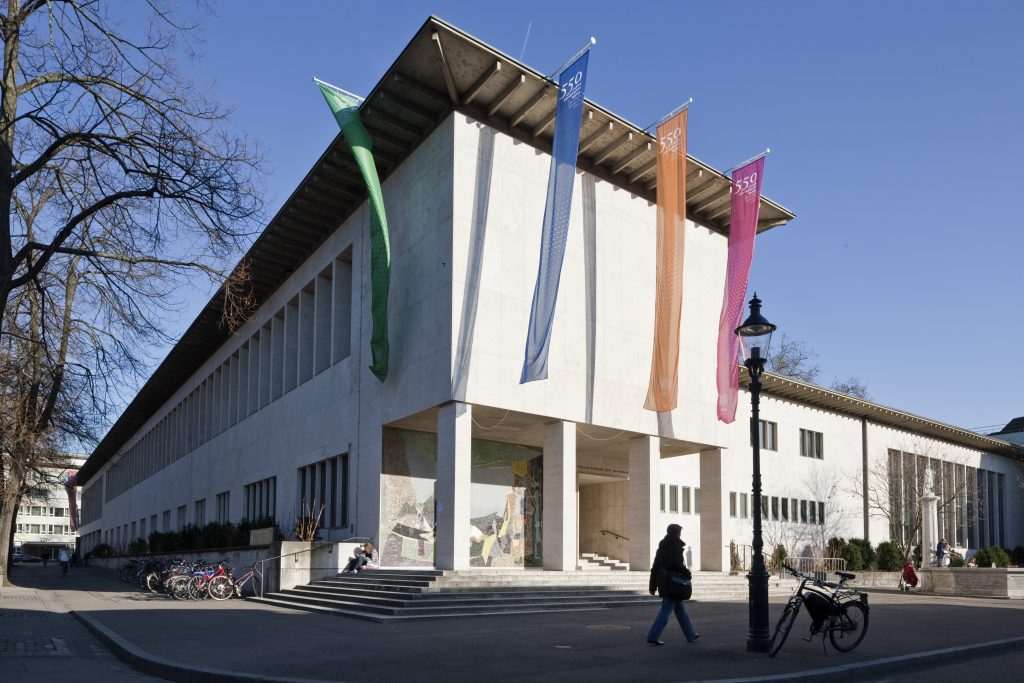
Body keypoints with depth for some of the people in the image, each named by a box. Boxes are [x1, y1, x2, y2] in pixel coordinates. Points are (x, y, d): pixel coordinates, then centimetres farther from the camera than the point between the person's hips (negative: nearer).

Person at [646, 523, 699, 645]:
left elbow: (655, 567, 13)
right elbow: (676, 563, -22)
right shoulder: (675, 545, -10)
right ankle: (653, 636, -10)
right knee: (666, 609, -7)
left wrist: (653, 585, 15)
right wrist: (687, 572, -5)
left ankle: (690, 635, 27)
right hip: (673, 582, -9)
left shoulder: (662, 546, 14)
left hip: (663, 580, 9)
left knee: (680, 608, 17)